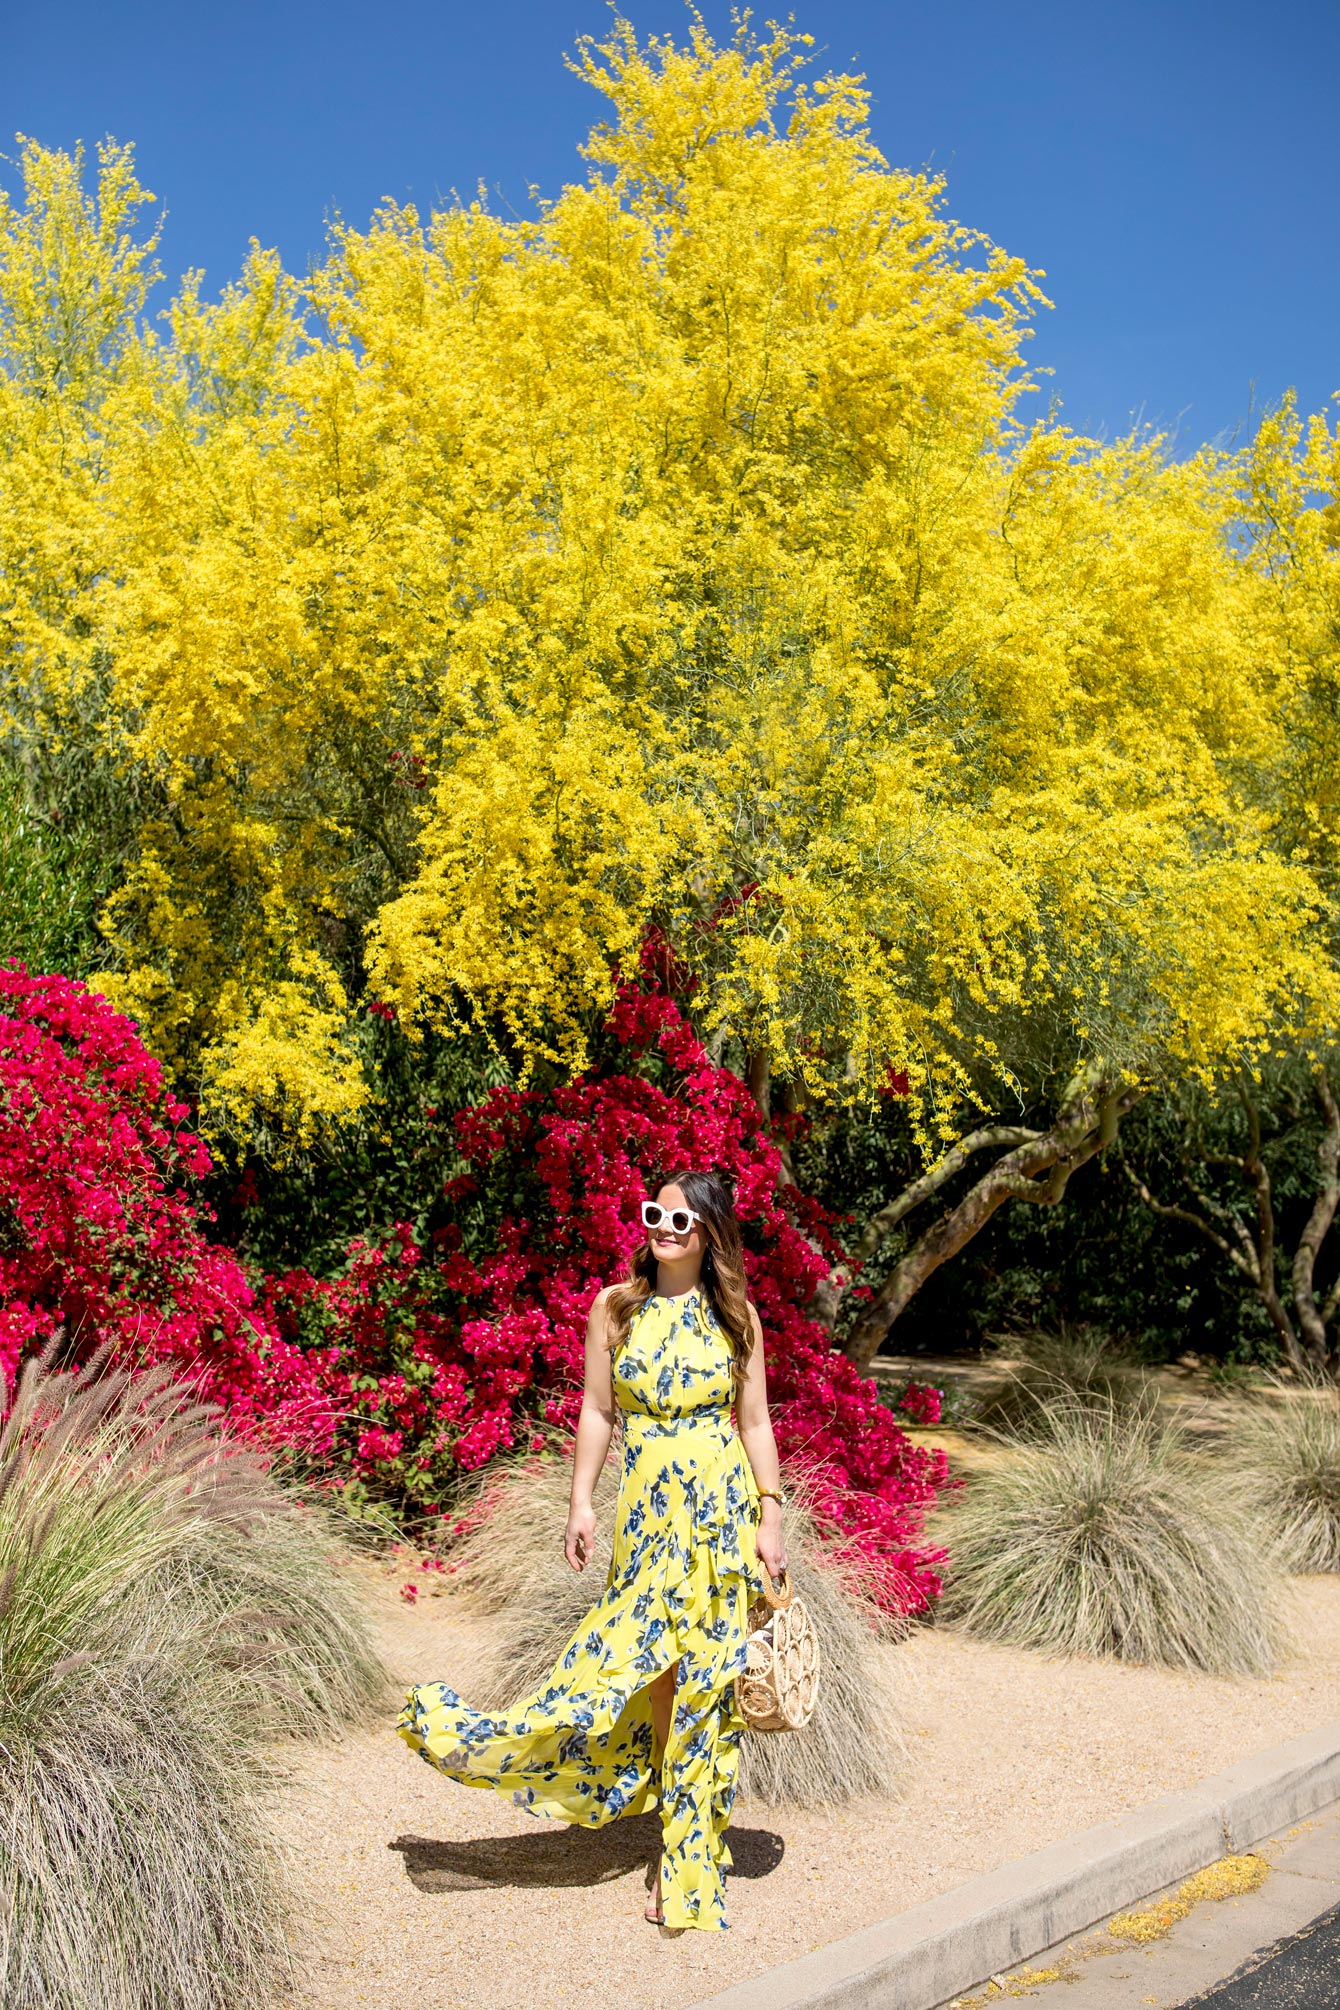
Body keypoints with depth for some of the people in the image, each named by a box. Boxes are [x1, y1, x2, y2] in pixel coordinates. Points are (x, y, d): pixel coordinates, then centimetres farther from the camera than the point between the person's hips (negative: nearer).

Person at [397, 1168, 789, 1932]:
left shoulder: (735, 1317, 0)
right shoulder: (616, 1309, 2)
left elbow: (755, 1423, 3)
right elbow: (597, 1411, 5)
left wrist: (770, 1518, -1)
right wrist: (581, 1502, 1)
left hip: (723, 1508, -1)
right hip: (647, 1510, 1)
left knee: (703, 1673, 3)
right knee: (650, 1666, 3)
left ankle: (689, 1854, 19)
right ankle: (689, 1860, 22)